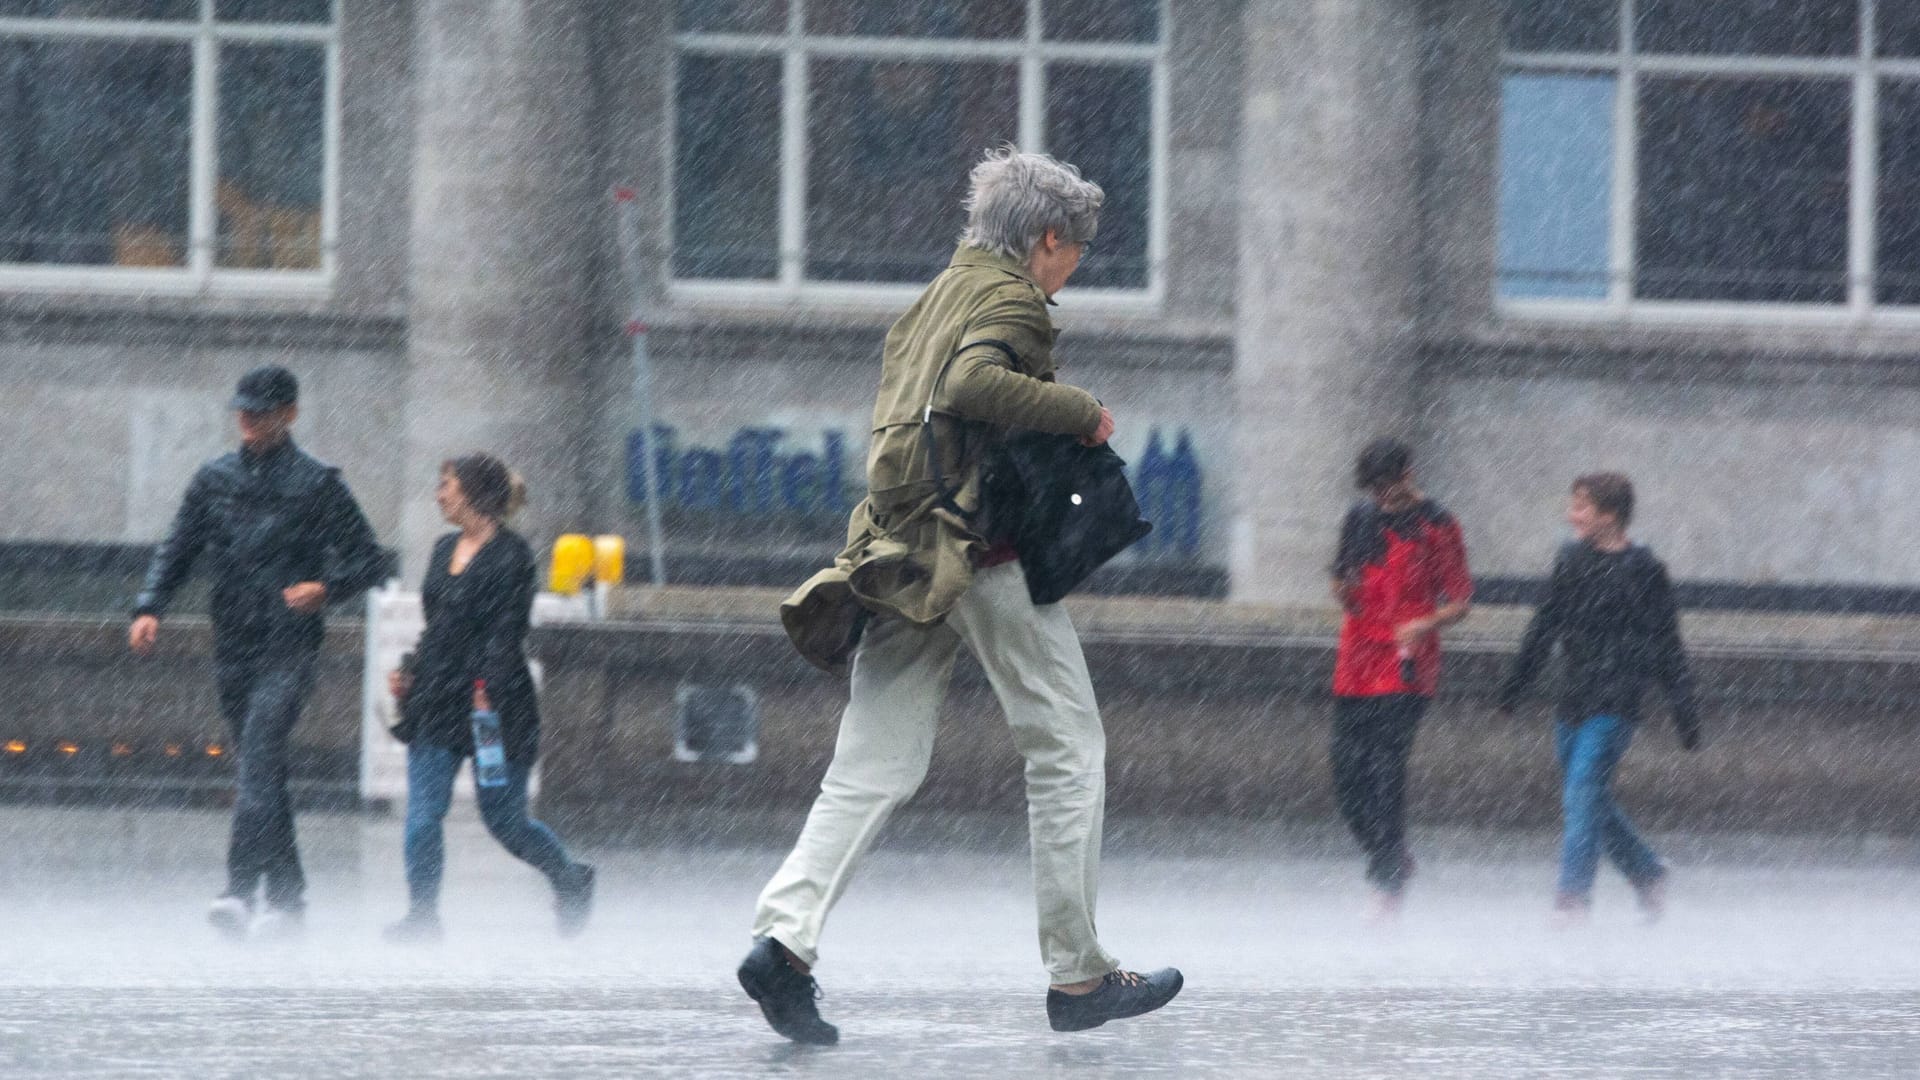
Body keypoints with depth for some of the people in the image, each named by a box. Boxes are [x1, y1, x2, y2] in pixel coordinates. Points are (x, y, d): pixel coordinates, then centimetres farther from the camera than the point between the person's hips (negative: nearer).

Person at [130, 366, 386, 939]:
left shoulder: (316, 484, -1)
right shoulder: (214, 479, 11)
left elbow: (370, 560, 2)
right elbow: (177, 551, 13)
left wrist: (327, 587, -18)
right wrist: (149, 608, -3)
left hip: (288, 649, -5)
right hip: (233, 648, 5)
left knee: (258, 761, -20)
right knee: (261, 773, 10)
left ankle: (242, 891, -29)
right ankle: (286, 895, 18)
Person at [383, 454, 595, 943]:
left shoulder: (510, 555, -10)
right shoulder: (445, 549, 14)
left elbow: (508, 632, -16)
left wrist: (488, 690, -25)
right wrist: (412, 674, 12)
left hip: (492, 704, -7)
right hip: (436, 701, 7)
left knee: (504, 818, 4)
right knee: (422, 815, -5)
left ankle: (571, 880, 28)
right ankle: (423, 916, -1)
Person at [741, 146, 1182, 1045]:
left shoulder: (933, 298, 22)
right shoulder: (1009, 298, -6)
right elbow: (973, 382, -25)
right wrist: (1083, 413, -15)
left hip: (903, 556, 8)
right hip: (984, 553, -8)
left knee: (874, 766, 2)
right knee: (1067, 751, 3)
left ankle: (787, 931, -17)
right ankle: (1076, 975, 4)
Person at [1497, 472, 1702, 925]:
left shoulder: (1643, 570, -6)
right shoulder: (1571, 560, 9)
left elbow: (1666, 648, -2)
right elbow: (1545, 626, 19)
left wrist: (1686, 713, -2)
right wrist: (1515, 684, 20)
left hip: (1614, 702, -6)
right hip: (1572, 699, 6)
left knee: (1583, 791, -16)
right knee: (1591, 801, 10)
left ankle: (1573, 896, -17)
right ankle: (1647, 874, 27)